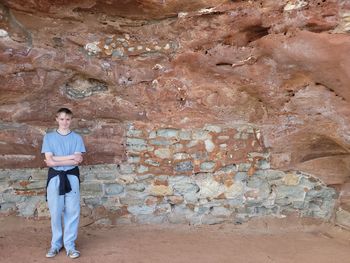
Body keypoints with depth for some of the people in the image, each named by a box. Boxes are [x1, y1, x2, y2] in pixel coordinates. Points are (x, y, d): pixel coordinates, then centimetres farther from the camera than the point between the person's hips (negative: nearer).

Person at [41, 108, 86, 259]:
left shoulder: (77, 138, 3)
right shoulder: (49, 137, 4)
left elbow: (78, 161, -7)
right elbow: (49, 160, -8)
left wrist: (56, 160, -12)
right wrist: (71, 157, -11)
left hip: (72, 177, 0)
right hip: (55, 177, 0)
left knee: (72, 211, 1)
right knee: (55, 211, 5)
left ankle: (69, 244, 12)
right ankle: (56, 244, 19)